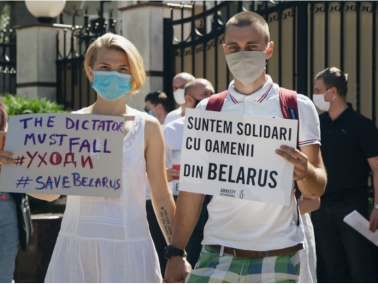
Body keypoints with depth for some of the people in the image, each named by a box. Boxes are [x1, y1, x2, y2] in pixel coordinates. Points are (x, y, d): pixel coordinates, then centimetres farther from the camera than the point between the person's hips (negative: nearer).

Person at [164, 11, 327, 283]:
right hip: (217, 255, 1)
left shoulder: (298, 108, 2)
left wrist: (305, 172, -23)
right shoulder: (207, 110, 8)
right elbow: (193, 186, 7)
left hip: (277, 257, -1)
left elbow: (317, 190, 0)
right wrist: (176, 253, 1)